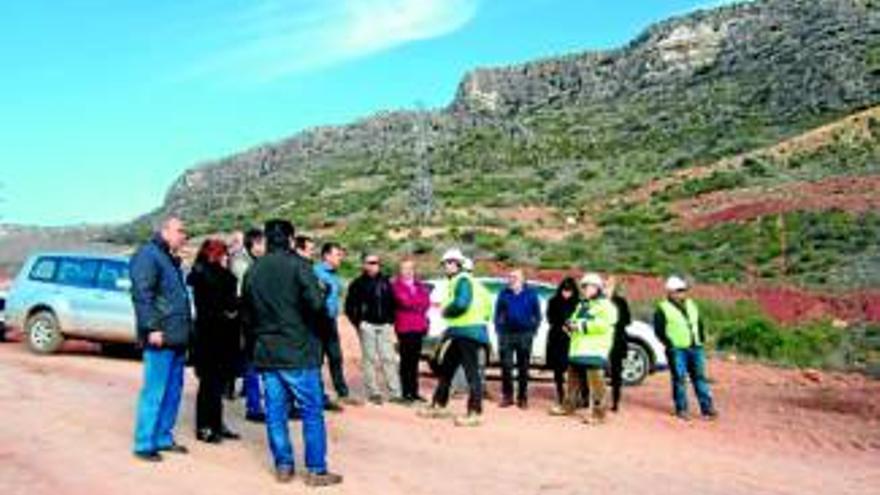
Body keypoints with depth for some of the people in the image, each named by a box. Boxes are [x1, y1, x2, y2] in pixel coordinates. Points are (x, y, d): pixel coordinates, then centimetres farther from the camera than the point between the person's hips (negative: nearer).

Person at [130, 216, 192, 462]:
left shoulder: (171, 259, 21)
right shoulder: (148, 255, -8)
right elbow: (142, 295, -17)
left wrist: (186, 329, 19)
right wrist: (151, 328, -22)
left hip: (177, 339, 9)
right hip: (161, 339, -9)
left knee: (173, 391, 13)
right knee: (154, 392, -5)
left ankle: (163, 437, 23)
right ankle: (144, 444, 4)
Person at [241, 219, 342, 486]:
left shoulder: (253, 271, 10)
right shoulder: (297, 265, -9)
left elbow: (246, 314, 15)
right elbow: (316, 304, -20)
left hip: (265, 353, 6)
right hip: (298, 352, -5)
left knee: (275, 413, 10)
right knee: (312, 412, 2)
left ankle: (283, 466, 15)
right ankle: (316, 470, 4)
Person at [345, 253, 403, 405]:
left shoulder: (385, 282, 12)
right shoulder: (358, 284, -1)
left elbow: (392, 303, 19)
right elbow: (349, 307, -1)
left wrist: (391, 320, 9)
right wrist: (358, 322, -7)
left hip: (384, 325, 4)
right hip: (367, 325, -4)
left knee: (389, 358, 2)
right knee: (370, 359, -2)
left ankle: (395, 392, 4)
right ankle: (373, 392, 4)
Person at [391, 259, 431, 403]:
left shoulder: (420, 286, 17)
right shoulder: (396, 286, -2)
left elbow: (426, 302, 7)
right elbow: (403, 301, -14)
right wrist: (418, 306, -2)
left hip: (418, 326, 6)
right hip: (404, 327, -5)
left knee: (415, 360, 9)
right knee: (406, 360, -4)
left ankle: (414, 392, 14)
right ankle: (406, 392, 0)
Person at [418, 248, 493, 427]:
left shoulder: (463, 280, -12)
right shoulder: (455, 282, 19)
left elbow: (461, 303, -26)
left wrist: (446, 311, -9)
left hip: (469, 332, -11)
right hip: (458, 332, 11)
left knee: (472, 372, -8)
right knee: (446, 369, 17)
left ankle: (475, 413, -6)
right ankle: (439, 405, 27)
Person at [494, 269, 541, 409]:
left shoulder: (530, 294, 4)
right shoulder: (504, 294, 7)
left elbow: (537, 314, 7)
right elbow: (498, 313, 11)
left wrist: (534, 329, -2)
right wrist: (498, 329, 2)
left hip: (525, 334, -1)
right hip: (506, 333, 1)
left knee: (523, 367, 4)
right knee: (506, 366, -2)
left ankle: (522, 397, 11)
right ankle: (507, 396, 7)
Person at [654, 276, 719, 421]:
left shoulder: (691, 305, 17)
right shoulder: (663, 309, -2)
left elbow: (699, 324, 23)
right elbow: (659, 330, -6)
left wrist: (701, 340, 12)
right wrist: (669, 344, -12)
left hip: (695, 348, 5)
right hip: (677, 350, -5)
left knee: (700, 377, 4)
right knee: (679, 379, -2)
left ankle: (707, 408, 7)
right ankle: (681, 409, 7)